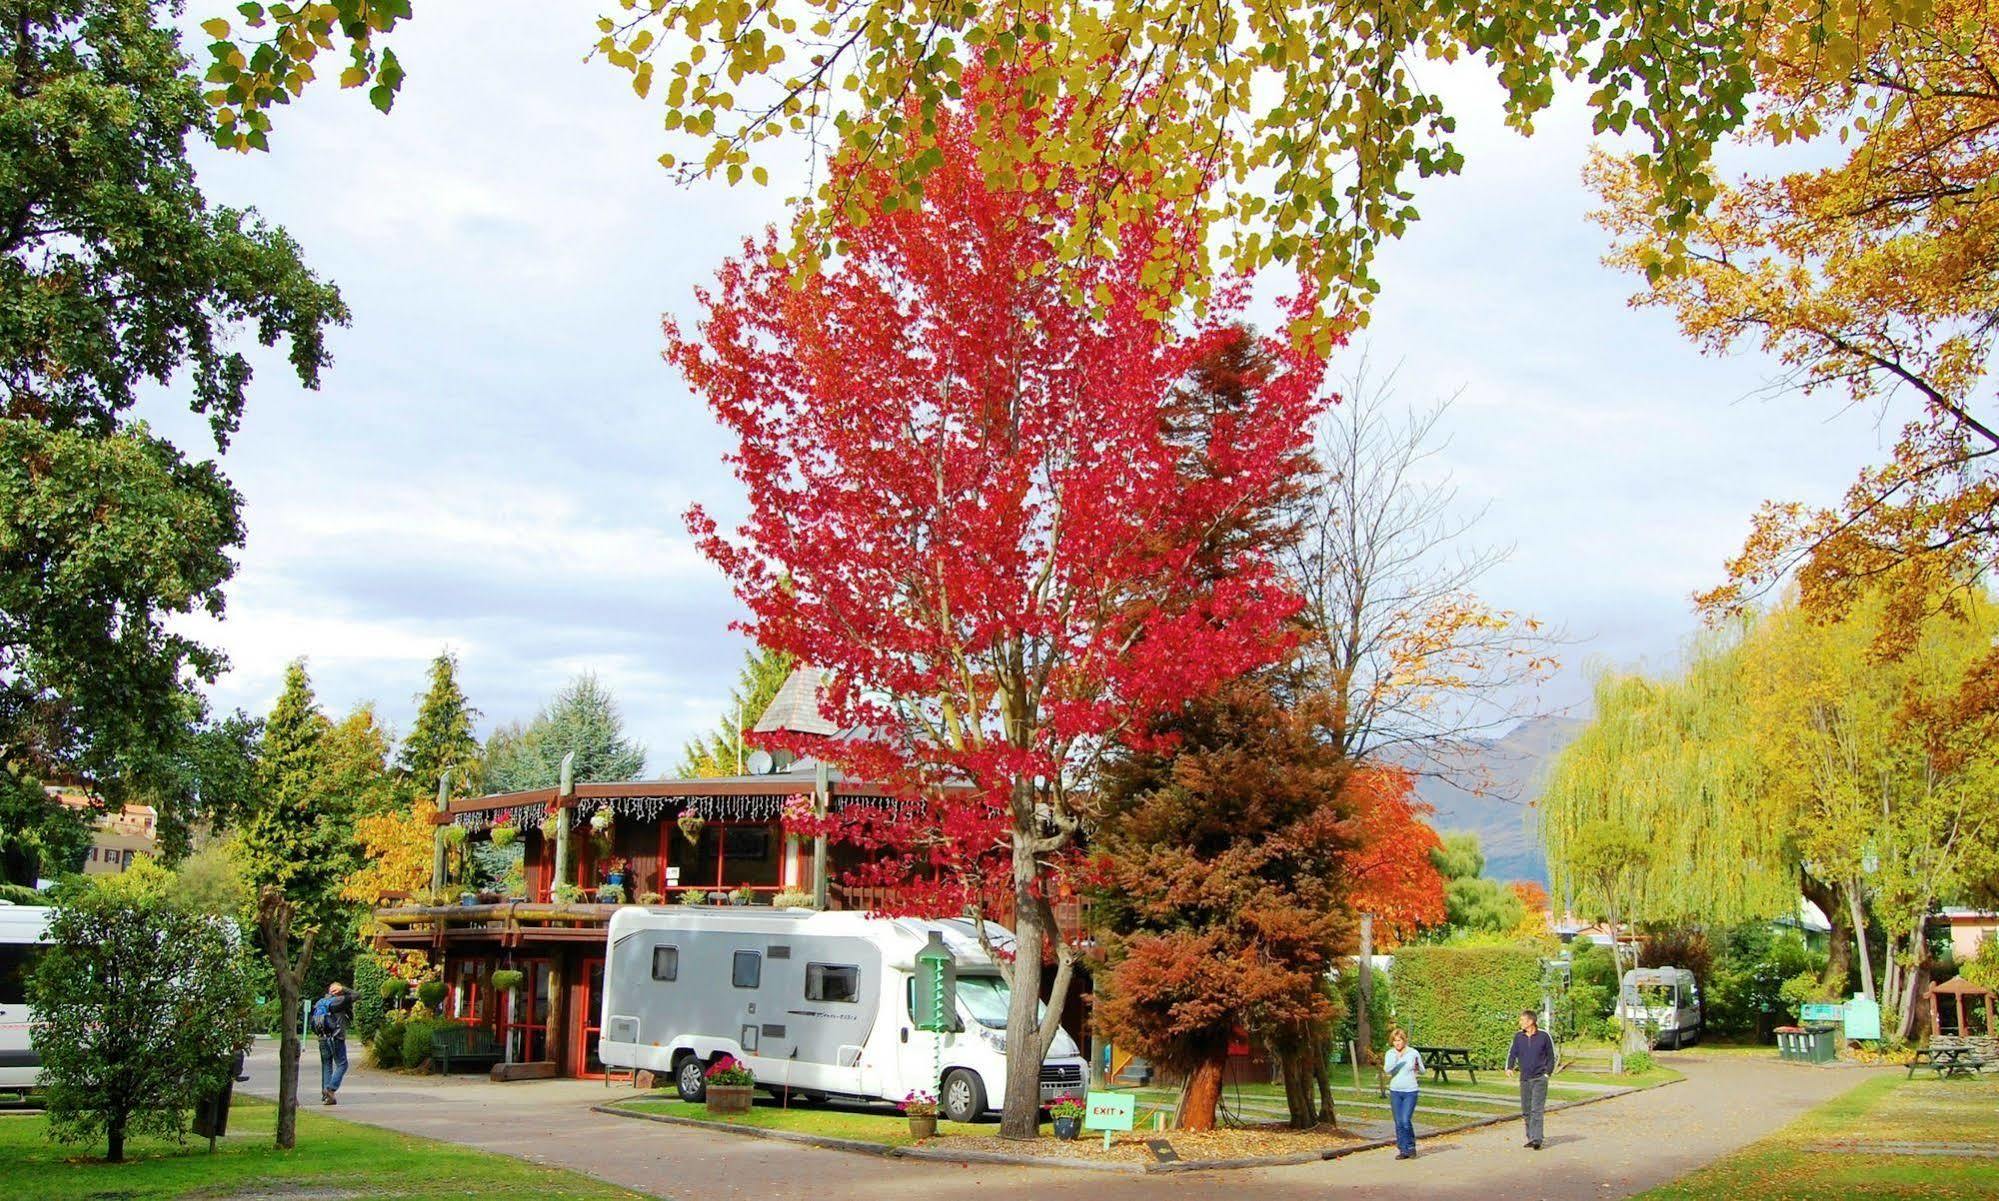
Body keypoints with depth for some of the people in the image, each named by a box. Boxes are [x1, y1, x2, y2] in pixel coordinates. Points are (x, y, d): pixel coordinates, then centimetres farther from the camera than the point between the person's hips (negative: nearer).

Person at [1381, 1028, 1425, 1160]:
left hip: (1410, 1091, -3)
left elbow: (1422, 1071, 8)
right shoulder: (1390, 1054, 1)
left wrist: (1417, 1068, -15)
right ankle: (1402, 1150, 14)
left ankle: (1411, 1147, 9)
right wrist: (1395, 1058, -29)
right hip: (1395, 1091, 3)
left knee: (1406, 1121, -11)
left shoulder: (1414, 1053, -3)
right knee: (1399, 1123, 5)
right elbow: (1387, 1070, -15)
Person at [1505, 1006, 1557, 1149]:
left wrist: (1548, 1072, -4)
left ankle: (1536, 1140, -15)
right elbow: (1512, 1053, 12)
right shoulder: (1518, 1037, 4)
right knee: (1526, 1111, 8)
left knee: (1537, 1110, -12)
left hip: (1540, 1078, -5)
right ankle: (1530, 1138, 18)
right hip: (1524, 1079, 5)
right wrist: (1509, 1067, -4)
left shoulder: (1544, 1036, -5)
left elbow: (1551, 1056, 4)